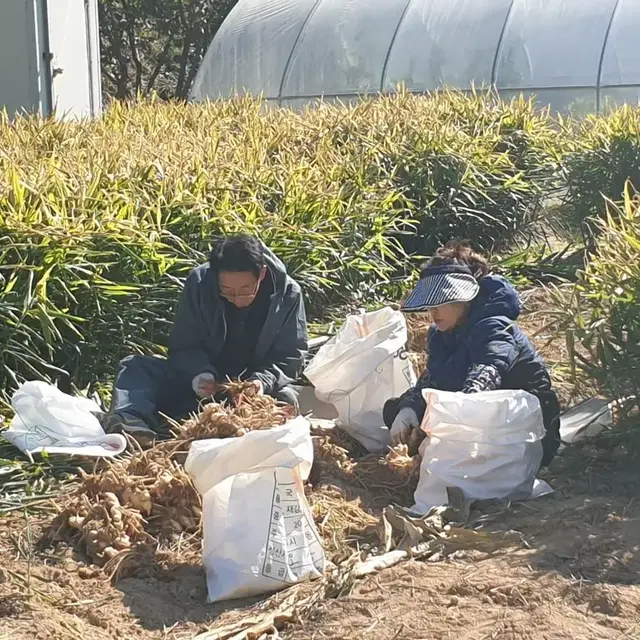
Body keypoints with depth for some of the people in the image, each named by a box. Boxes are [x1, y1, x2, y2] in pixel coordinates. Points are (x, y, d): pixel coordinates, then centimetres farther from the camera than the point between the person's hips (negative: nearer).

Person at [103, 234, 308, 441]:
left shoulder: (287, 294, -12)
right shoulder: (199, 282, -10)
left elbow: (290, 358, -9)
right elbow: (184, 346, -7)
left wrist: (263, 381, -29)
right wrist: (200, 375, -28)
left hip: (253, 389, -2)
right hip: (205, 384, 2)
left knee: (286, 399, -36)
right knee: (135, 366, -16)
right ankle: (131, 422, -48)